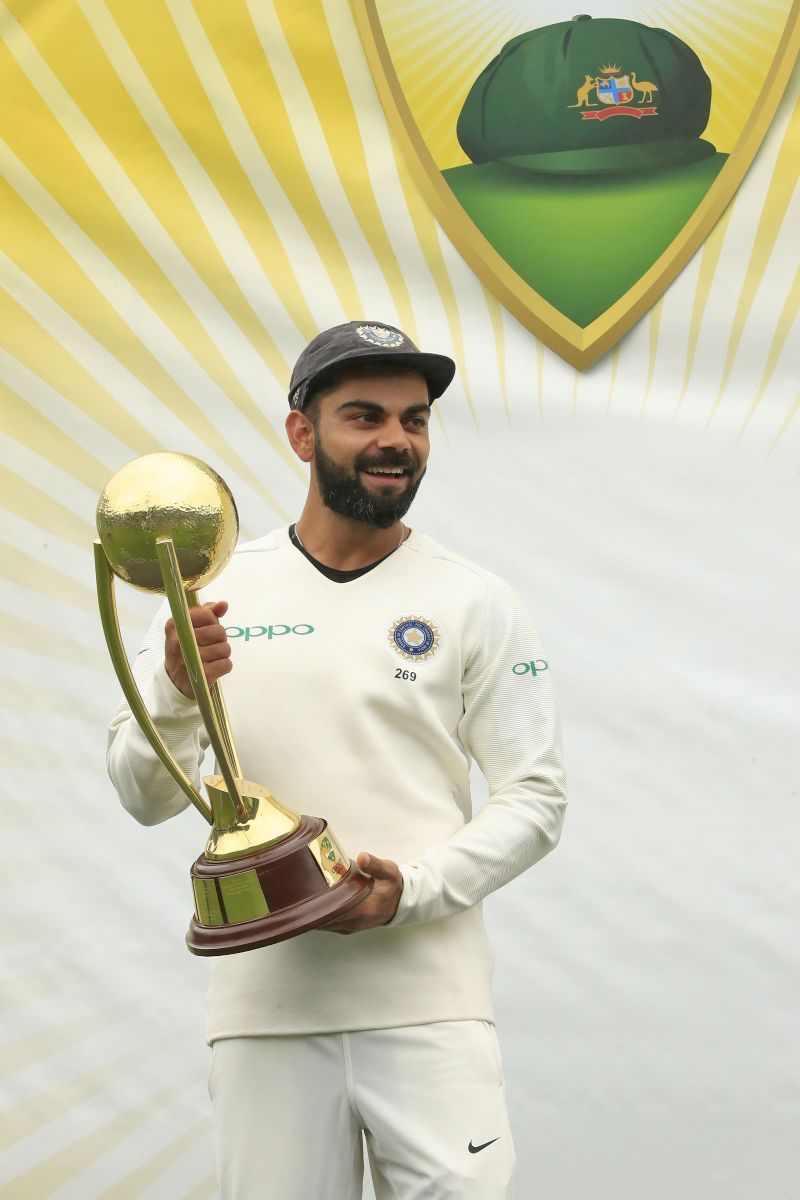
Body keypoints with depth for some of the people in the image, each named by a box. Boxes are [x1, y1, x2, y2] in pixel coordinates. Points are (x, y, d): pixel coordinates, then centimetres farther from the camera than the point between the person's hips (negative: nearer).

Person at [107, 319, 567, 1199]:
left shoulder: (474, 601, 3)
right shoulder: (214, 590, 7)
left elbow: (534, 797, 2)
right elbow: (144, 798, 7)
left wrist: (414, 889, -13)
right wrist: (176, 689, -13)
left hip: (428, 1003, -1)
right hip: (262, 1000, 1)